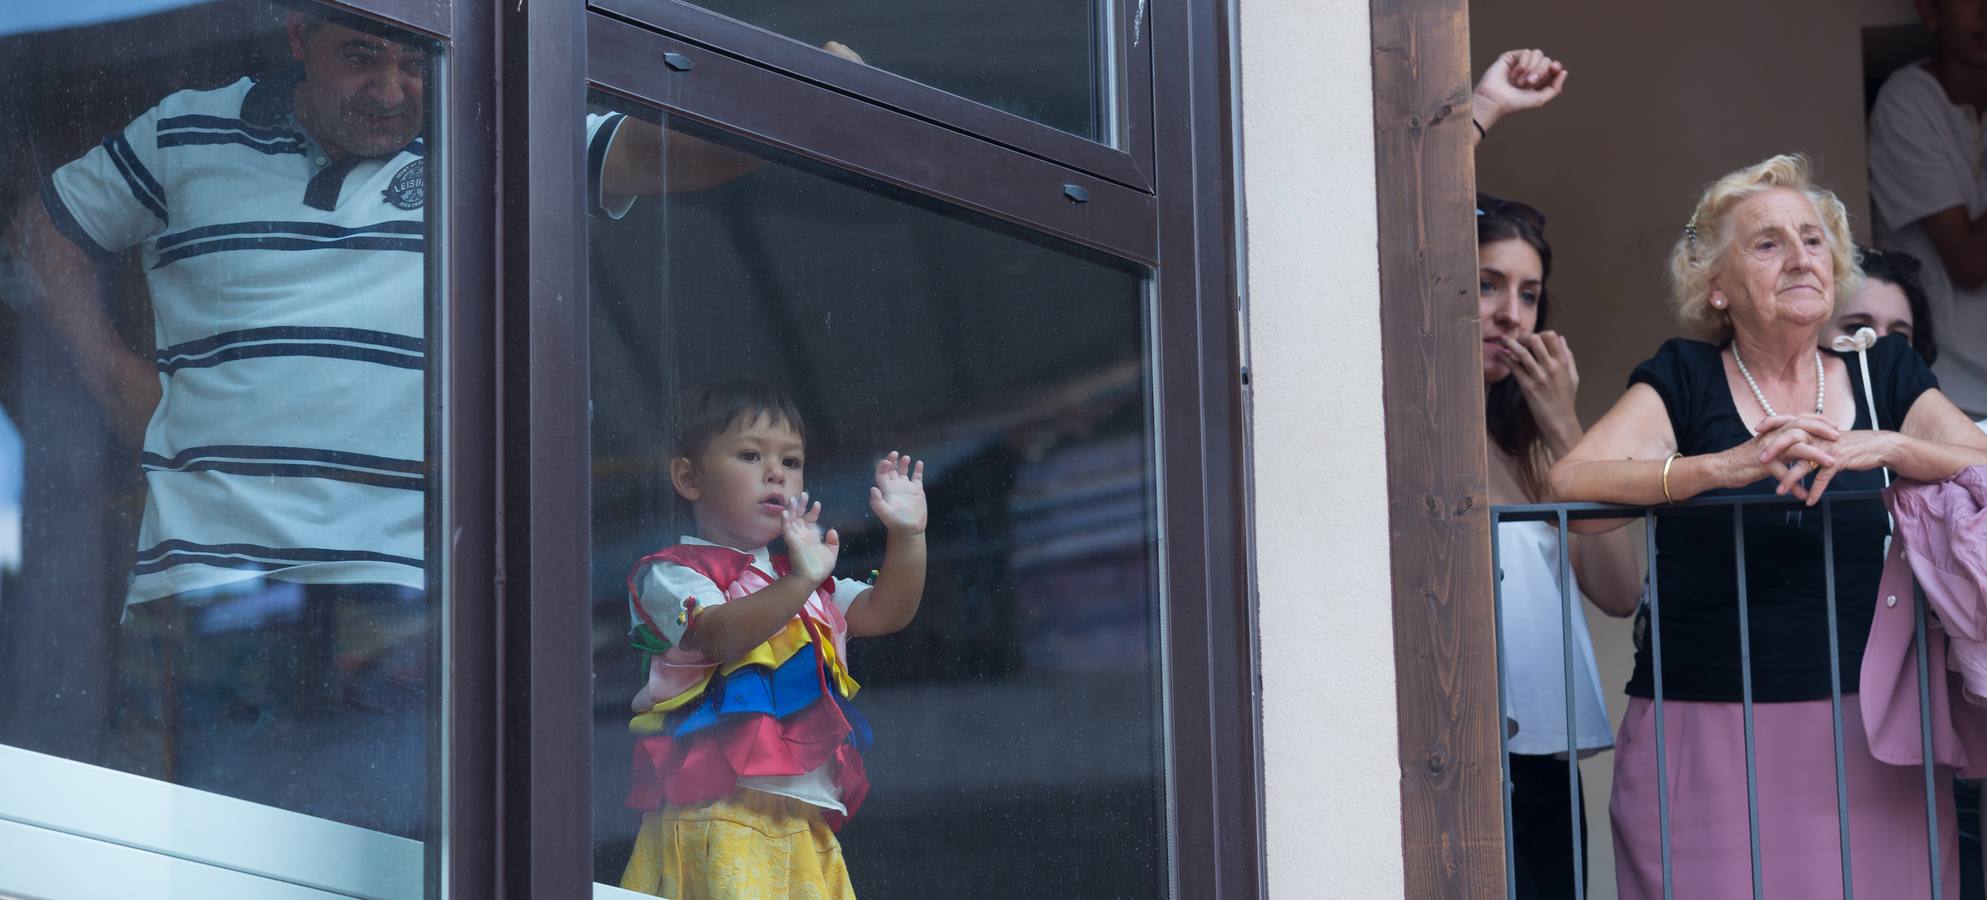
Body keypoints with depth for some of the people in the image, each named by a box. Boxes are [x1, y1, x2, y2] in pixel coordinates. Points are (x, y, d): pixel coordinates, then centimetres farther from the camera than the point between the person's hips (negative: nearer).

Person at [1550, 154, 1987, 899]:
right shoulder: (1684, 380, 5)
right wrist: (1723, 465, -23)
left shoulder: (1886, 376, 13)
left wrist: (1884, 447, -17)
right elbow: (1570, 483, -12)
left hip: (1866, 746, 2)